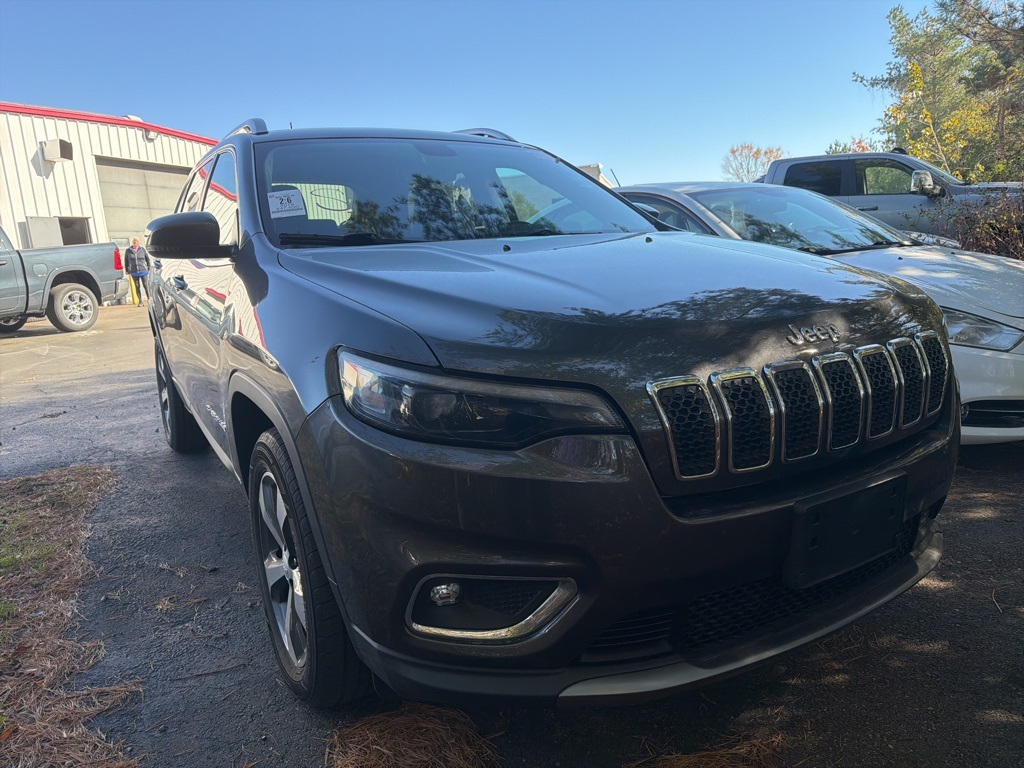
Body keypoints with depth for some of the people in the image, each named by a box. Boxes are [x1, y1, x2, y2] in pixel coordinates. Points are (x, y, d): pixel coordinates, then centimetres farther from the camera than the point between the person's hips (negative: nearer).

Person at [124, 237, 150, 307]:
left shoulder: (143, 250, -1)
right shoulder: (128, 251, 2)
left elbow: (148, 259, 6)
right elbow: (126, 261, 9)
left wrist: (148, 269, 3)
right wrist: (127, 271, 7)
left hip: (143, 271, -2)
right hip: (134, 272, 2)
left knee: (146, 286, -1)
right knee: (137, 287, 5)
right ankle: (140, 302, 9)